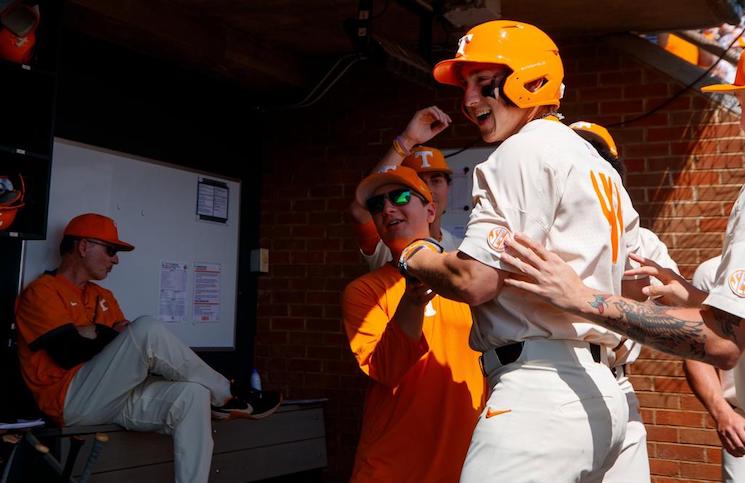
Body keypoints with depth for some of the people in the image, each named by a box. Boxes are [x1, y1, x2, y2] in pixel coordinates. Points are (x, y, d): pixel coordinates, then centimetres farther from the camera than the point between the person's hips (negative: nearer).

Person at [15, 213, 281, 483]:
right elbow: (69, 352, -14)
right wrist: (114, 334, -2)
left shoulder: (103, 296, 24)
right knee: (147, 329, -26)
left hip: (116, 398, 7)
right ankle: (226, 395, -12)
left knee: (193, 394, -21)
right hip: (72, 400, -7)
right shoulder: (41, 292, 0)